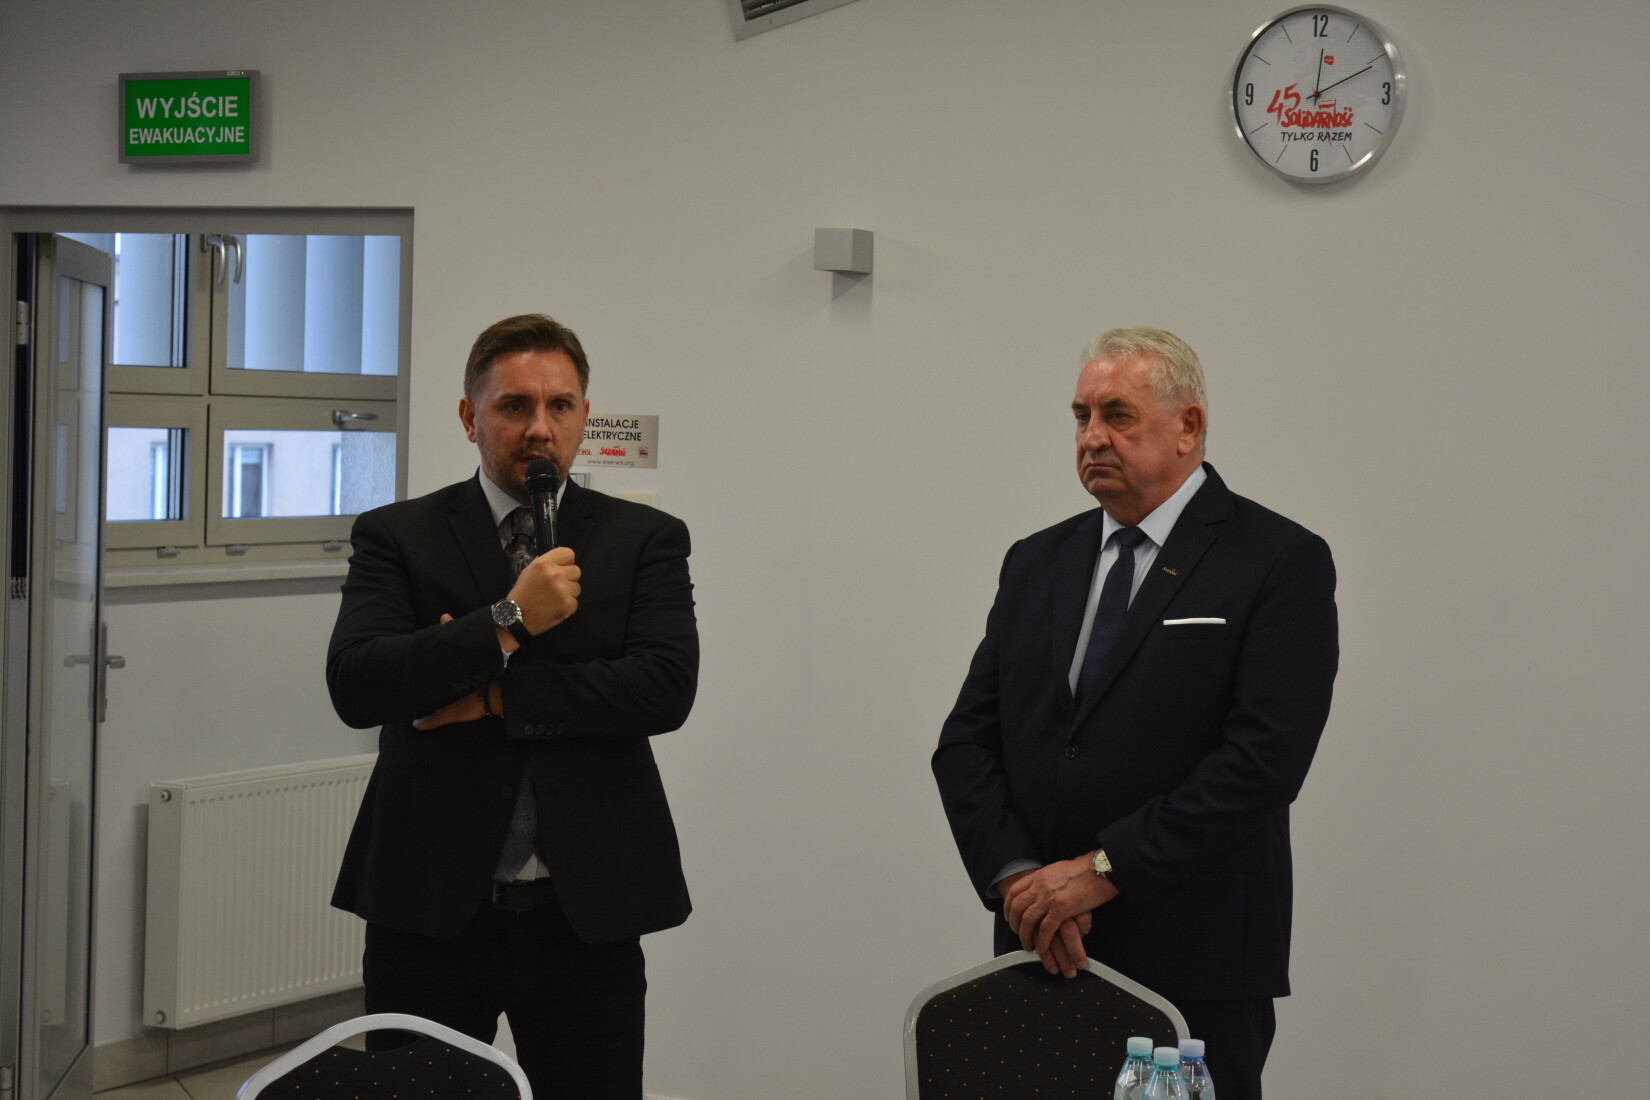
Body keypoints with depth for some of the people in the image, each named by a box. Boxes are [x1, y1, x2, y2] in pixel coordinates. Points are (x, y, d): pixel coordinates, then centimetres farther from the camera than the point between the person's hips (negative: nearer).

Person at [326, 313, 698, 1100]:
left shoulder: (645, 540, 3)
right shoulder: (397, 535, 3)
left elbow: (668, 687, -10)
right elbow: (355, 687, -10)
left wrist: (493, 696, -12)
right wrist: (508, 621, -17)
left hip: (586, 913, 0)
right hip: (429, 908, 0)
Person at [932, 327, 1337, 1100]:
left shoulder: (1282, 563, -5)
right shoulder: (1037, 563, 11)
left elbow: (1265, 758, -15)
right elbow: (967, 741, 6)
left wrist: (1104, 870, -16)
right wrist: (1017, 878, -9)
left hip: (1195, 967, -4)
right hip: (1043, 955, 4)